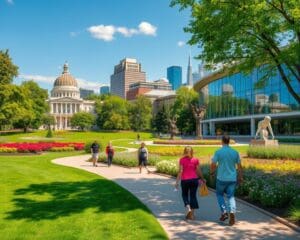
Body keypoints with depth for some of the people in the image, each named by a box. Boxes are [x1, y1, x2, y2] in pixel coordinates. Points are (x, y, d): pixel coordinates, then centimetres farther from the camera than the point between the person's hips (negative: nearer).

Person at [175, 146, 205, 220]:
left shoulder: (182, 160, -4)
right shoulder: (195, 160, 1)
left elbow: (180, 171, -8)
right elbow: (199, 171, 2)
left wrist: (177, 182, -5)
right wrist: (202, 179, 17)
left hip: (185, 180, -1)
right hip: (194, 179, 1)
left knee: (184, 195, 17)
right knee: (193, 196, 9)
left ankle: (188, 208, -4)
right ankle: (192, 214, 9)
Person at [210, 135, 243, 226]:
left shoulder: (218, 152, -8)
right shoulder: (235, 152, 1)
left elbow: (213, 165, -8)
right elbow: (239, 166, 6)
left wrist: (212, 172, 11)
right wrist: (240, 177, 17)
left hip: (221, 178, -2)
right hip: (232, 178, 2)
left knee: (219, 195, 17)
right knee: (231, 196, 8)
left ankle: (224, 212, 5)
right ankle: (232, 212, -13)